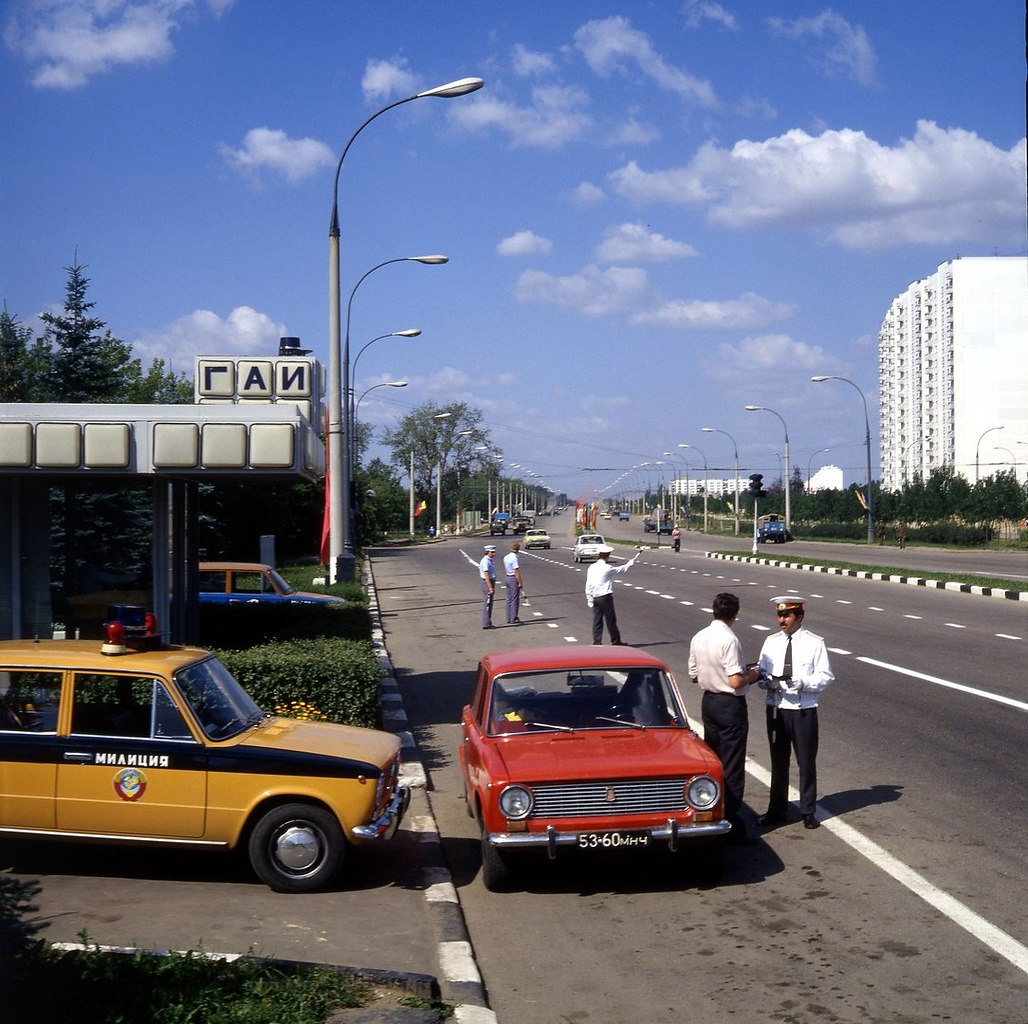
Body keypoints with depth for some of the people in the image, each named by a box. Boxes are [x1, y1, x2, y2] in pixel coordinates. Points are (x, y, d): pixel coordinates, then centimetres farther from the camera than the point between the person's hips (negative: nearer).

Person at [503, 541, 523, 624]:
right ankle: (513, 620, -2)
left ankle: (509, 619, 17)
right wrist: (520, 583, -17)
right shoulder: (514, 558, -18)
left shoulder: (506, 557, 8)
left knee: (509, 600, 12)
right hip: (514, 579, -9)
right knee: (515, 600, -3)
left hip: (508, 578, 9)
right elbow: (517, 572, -20)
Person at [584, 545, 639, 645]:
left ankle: (597, 642, 7)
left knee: (597, 621, 8)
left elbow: (588, 585, 2)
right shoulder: (607, 568, -12)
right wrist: (630, 564, 25)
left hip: (595, 598, 5)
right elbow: (621, 569, 6)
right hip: (606, 597, -5)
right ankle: (616, 641, 15)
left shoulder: (592, 567, 2)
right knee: (611, 620, 5)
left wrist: (589, 599, 7)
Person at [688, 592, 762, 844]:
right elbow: (736, 681, -23)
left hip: (708, 701, 8)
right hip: (731, 705, -8)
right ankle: (731, 825, 1)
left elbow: (693, 676, 11)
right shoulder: (729, 640, -21)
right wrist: (752, 675, -5)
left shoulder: (698, 638, 3)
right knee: (731, 767, -1)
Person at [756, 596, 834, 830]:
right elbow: (762, 671, 10)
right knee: (778, 761, 13)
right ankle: (776, 810, 25)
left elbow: (825, 676, -7)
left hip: (803, 711, -3)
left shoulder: (814, 643, -6)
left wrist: (802, 682, -23)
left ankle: (808, 812, 19)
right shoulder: (771, 642, 5)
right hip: (776, 709, 3)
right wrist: (764, 681, -13)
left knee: (807, 762, 5)